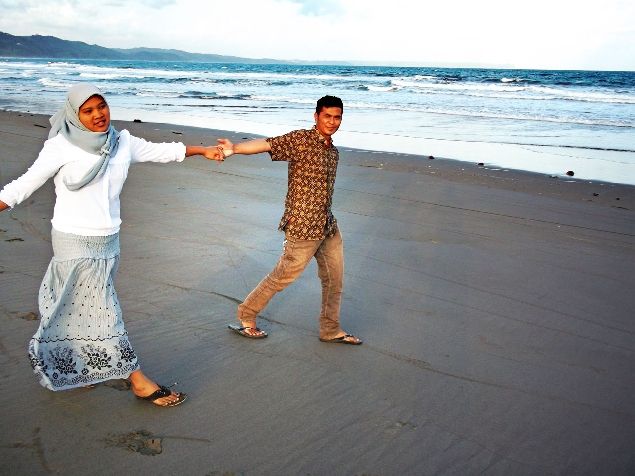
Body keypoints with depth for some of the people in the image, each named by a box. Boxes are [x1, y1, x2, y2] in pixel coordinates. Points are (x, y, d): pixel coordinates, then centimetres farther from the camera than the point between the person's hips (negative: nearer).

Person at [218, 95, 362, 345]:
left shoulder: (333, 152, 12)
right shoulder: (300, 140, -12)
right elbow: (267, 144, -27)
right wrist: (234, 148, -43)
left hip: (327, 226, 8)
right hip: (303, 227, -8)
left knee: (335, 279, 13)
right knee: (282, 276, 4)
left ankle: (331, 330, 30)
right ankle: (245, 317, 24)